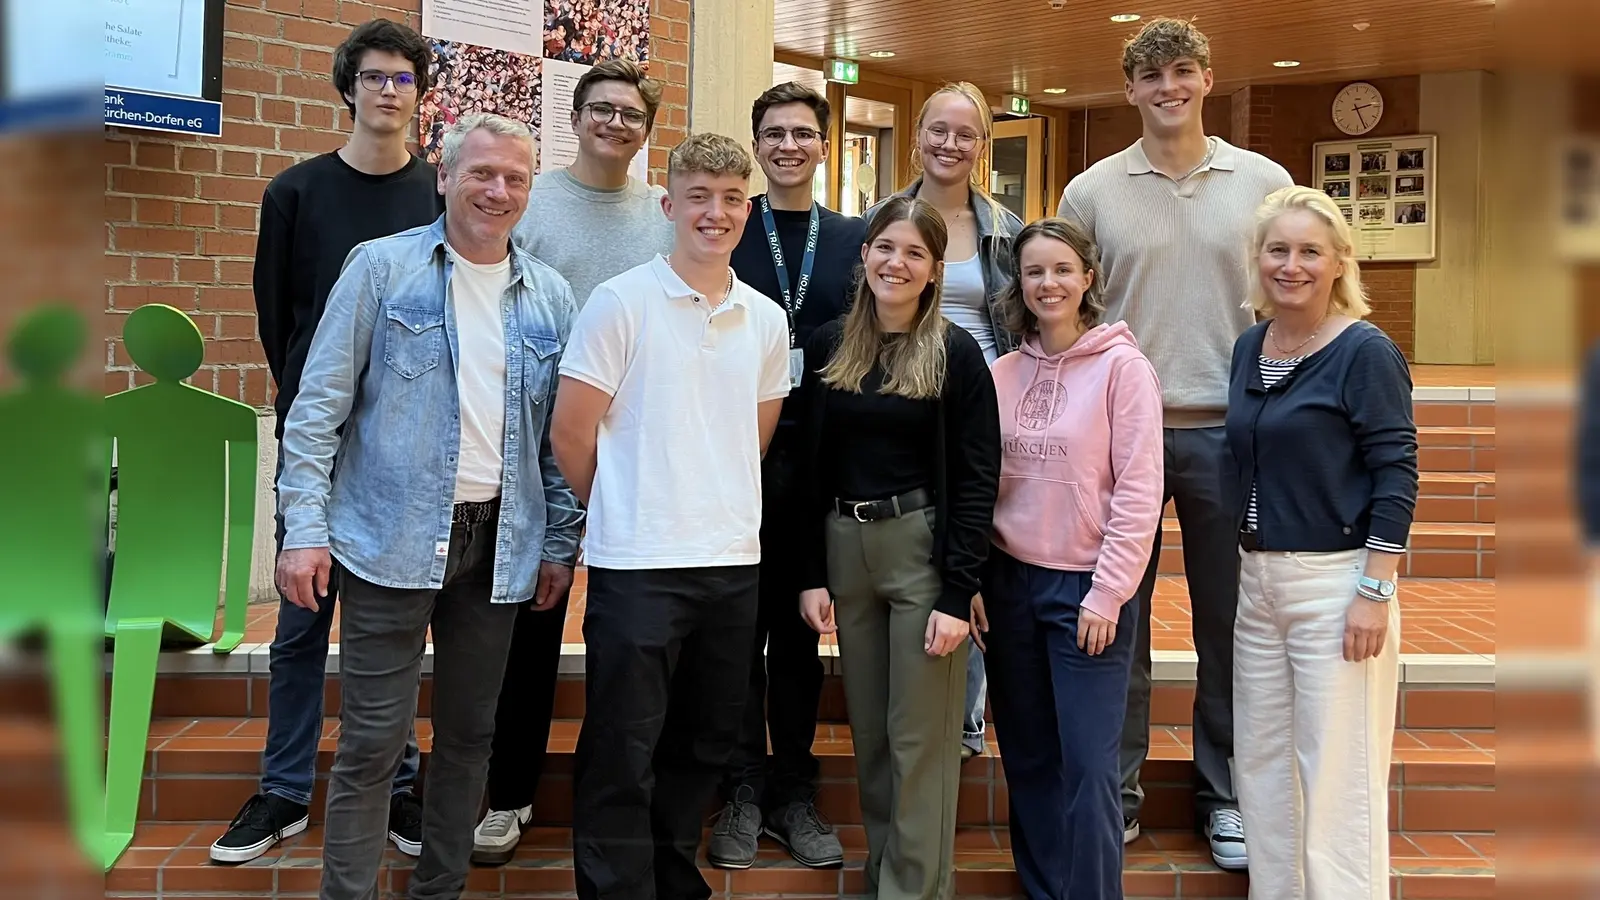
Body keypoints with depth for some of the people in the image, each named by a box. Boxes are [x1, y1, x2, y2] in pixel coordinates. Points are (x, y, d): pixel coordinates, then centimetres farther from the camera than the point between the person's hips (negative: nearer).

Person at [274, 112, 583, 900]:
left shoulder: (551, 297, 8)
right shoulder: (382, 267, -2)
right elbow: (320, 405, -4)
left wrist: (560, 543, 7)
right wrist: (305, 528, -10)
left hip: (499, 544, 4)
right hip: (393, 539, -4)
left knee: (469, 732, 14)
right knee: (372, 740, 0)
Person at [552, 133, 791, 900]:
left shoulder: (766, 320, 9)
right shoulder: (620, 302, -6)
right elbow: (571, 433, -5)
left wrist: (719, 505, 13)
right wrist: (622, 513, 5)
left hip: (734, 560, 6)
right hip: (638, 563, -5)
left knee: (704, 745, 17)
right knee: (622, 756, 3)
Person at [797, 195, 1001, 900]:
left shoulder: (956, 354, -5)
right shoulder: (828, 346, 7)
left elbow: (977, 479, -7)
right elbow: (811, 467, 8)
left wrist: (958, 593, -13)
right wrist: (813, 574, 3)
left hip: (923, 548, -4)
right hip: (845, 548, 4)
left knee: (921, 740, 0)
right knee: (868, 733, 13)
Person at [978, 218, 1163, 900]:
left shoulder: (1122, 366, -7)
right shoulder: (1003, 373, 7)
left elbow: (1138, 491, -10)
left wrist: (1106, 594, -13)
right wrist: (972, 582, 3)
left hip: (1085, 589, -4)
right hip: (1010, 581, 5)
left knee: (1087, 765, -1)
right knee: (1027, 759, 13)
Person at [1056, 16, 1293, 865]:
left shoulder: (1264, 183, 4)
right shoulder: (1092, 192, 3)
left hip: (1228, 432, 1)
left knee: (1229, 623, 9)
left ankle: (1225, 794, 24)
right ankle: (1113, 791, 21)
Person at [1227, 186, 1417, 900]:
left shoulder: (1365, 351, -9)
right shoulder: (1249, 347, 10)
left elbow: (1397, 474, -13)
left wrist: (1375, 592, -18)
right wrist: (1242, 566, 14)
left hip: (1335, 582, -7)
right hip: (1255, 580, 7)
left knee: (1338, 778, 0)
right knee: (1263, 767, 14)